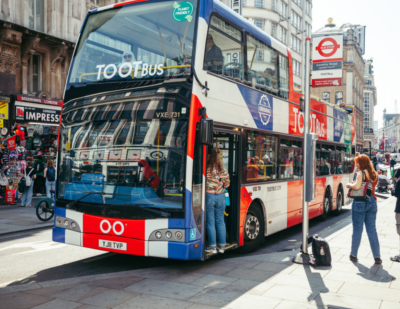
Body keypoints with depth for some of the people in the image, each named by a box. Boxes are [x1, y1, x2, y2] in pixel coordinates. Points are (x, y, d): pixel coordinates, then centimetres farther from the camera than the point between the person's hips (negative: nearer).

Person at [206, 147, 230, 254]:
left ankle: (212, 246, 8)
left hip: (208, 196, -4)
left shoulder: (206, 169, -13)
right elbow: (227, 184, 6)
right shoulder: (223, 169, 1)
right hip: (221, 197, 4)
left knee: (210, 222, 4)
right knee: (220, 221, 12)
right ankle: (222, 246, 17)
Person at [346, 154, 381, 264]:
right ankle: (377, 257, 9)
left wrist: (350, 185, -3)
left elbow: (357, 186, -22)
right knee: (372, 230, 9)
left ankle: (353, 255, 12)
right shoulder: (374, 174, 10)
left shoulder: (361, 173, -10)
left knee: (357, 229, 3)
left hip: (360, 202, -6)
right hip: (372, 202, 6)